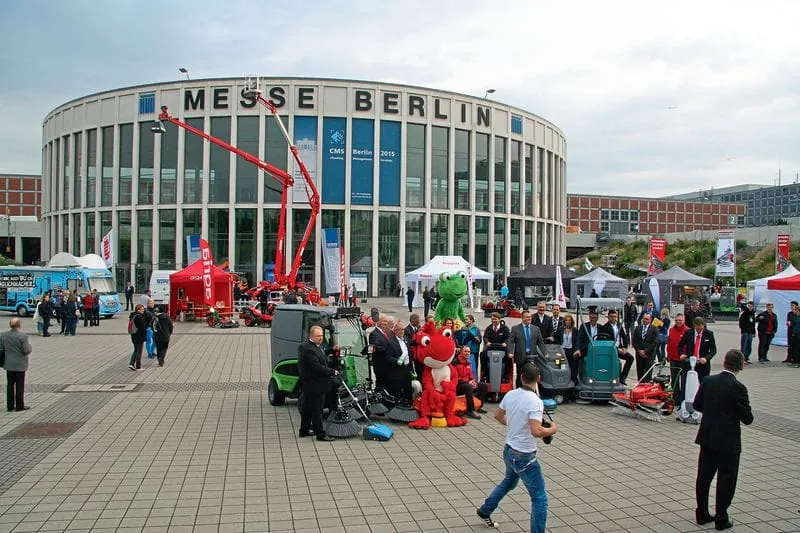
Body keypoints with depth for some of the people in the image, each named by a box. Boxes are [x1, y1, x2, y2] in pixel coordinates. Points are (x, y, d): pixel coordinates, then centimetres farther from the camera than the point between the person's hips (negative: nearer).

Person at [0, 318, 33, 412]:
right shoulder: (23, 336, -18)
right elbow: (27, 351, -17)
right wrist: (30, 346, 4)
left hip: (9, 365, 5)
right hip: (20, 365, -5)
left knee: (10, 385, 13)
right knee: (20, 386, 3)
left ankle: (10, 405, 18)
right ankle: (20, 406, 8)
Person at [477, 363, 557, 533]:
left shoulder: (510, 394, -2)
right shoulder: (535, 402, -24)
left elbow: (498, 415, 14)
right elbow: (536, 431, -33)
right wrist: (552, 429, -15)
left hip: (508, 450, 8)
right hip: (524, 457, -8)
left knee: (508, 482, 33)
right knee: (540, 499, 2)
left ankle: (485, 511, 50)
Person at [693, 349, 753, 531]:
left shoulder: (708, 381, -3)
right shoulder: (738, 388, -18)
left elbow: (697, 405, 7)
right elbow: (747, 418, -14)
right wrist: (733, 412, 6)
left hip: (707, 438, 5)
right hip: (728, 442, -5)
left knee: (704, 476, 14)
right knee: (726, 480, 8)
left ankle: (702, 514, 24)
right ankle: (721, 519, 16)